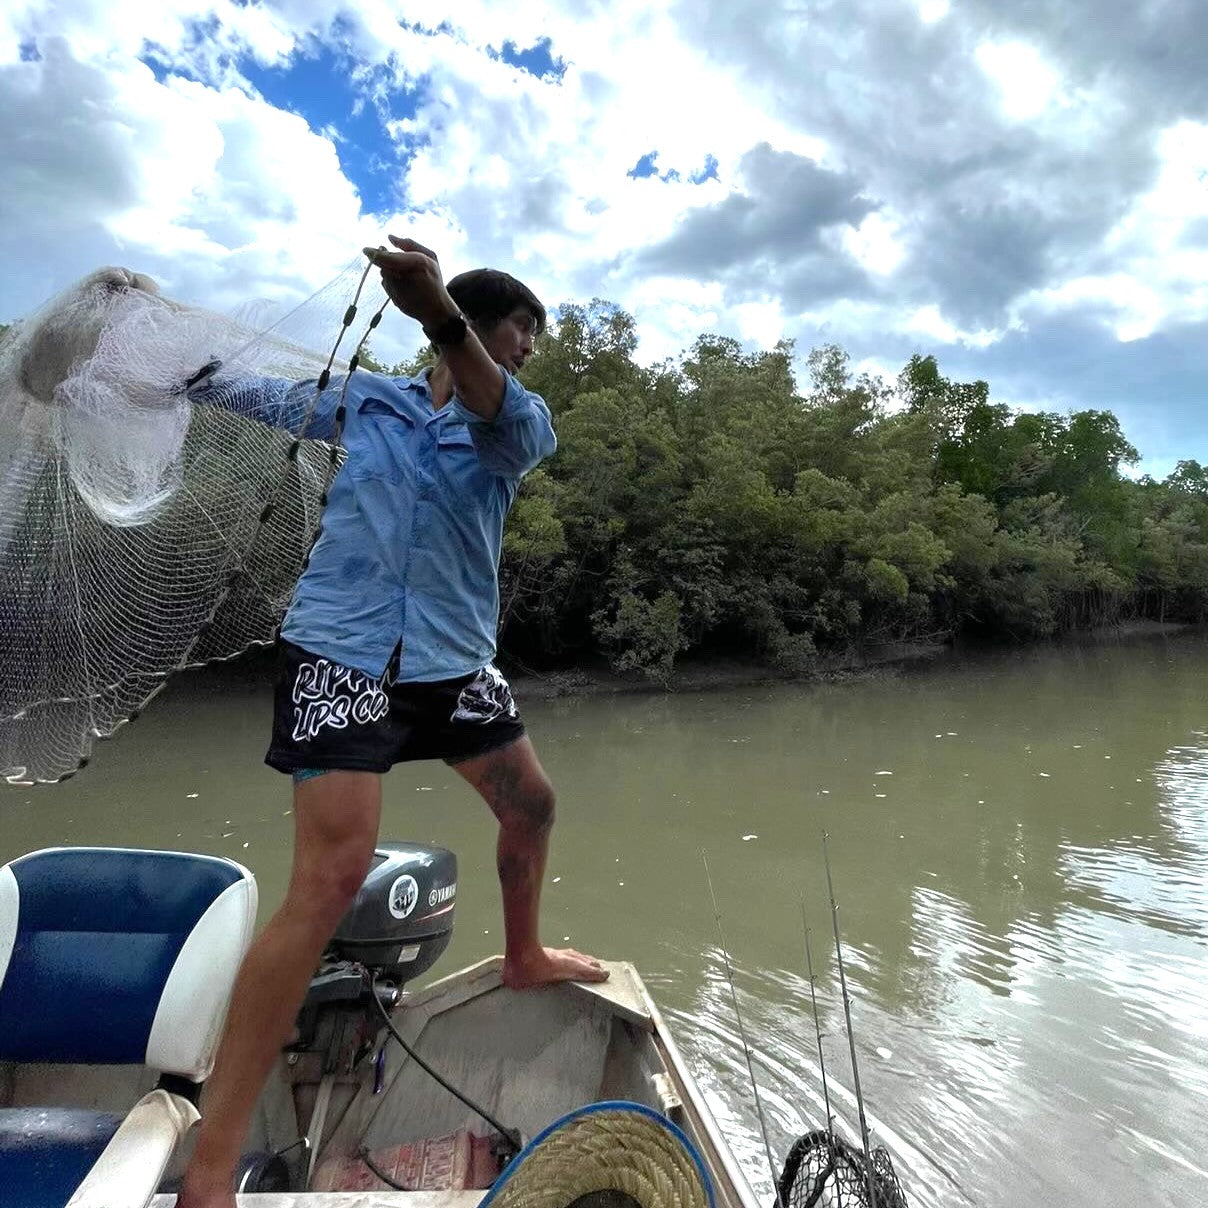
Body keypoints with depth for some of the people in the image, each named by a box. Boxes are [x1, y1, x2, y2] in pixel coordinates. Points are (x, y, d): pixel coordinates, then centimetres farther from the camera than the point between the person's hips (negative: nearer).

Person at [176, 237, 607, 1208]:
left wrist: (441, 316, -40)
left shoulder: (523, 423, 4)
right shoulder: (368, 398, 6)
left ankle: (524, 958, 46)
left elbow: (499, 417, -22)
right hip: (342, 654, -4)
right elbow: (261, 395, 22)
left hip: (456, 663, 4)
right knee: (331, 880, -16)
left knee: (531, 804, 16)